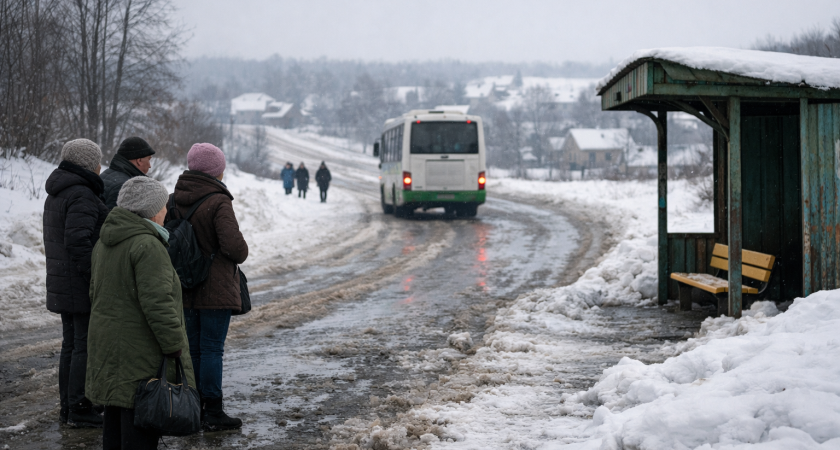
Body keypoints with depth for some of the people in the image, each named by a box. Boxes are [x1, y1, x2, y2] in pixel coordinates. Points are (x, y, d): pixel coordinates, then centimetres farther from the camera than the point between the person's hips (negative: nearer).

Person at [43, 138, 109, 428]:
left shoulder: (56, 195, 15)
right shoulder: (82, 195, -17)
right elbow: (77, 240, -26)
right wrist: (95, 277, -24)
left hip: (62, 283, 10)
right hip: (83, 285, -10)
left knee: (71, 344, 14)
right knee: (87, 346, -4)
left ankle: (68, 406, 20)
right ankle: (80, 409, -2)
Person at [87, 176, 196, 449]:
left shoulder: (106, 242, 11)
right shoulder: (147, 246, -19)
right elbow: (157, 303, -23)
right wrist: (175, 348, -16)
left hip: (108, 343, 10)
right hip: (140, 353, -9)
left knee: (116, 421, 16)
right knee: (140, 423, -5)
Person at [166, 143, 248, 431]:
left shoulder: (176, 200, 3)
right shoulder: (218, 202, -18)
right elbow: (234, 245, -24)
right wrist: (241, 254, -3)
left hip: (184, 288, 7)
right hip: (215, 289, -7)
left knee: (192, 348, 14)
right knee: (212, 349, -1)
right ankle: (213, 413, 3)